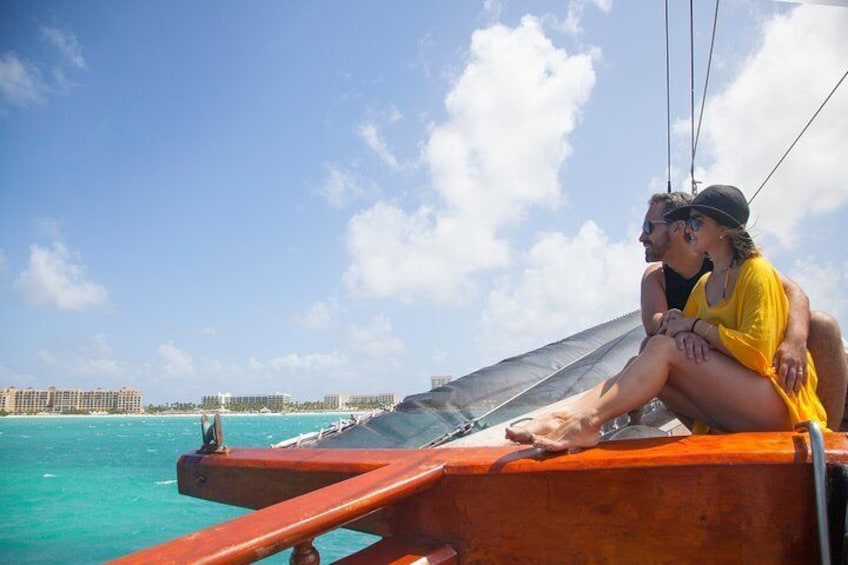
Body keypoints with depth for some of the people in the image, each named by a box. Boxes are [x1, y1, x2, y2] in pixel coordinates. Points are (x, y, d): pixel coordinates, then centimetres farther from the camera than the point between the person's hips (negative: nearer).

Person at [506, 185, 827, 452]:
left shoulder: (757, 273, -5)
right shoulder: (704, 284, 17)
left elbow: (756, 351, -17)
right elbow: (686, 333, 10)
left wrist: (696, 326, -13)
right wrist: (674, 322, -11)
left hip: (774, 401, -7)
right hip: (727, 411, 7)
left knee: (664, 348, -25)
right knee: (642, 365, -14)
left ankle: (588, 421, -36)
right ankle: (565, 416, -33)